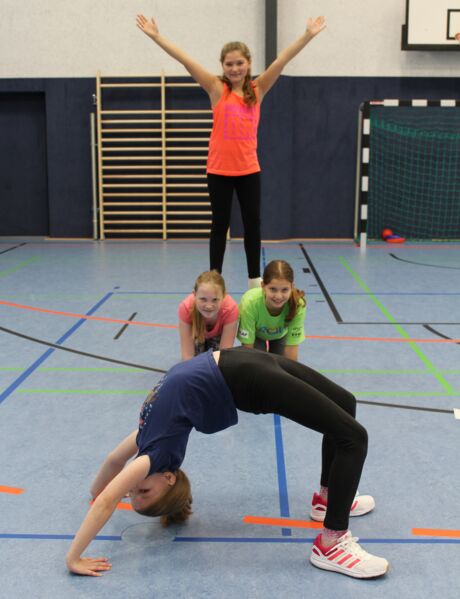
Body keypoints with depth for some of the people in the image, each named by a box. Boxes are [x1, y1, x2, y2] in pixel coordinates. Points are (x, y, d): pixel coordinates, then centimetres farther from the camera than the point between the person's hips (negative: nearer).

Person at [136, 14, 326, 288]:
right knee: (220, 225, 6)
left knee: (253, 225, 8)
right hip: (219, 170, -2)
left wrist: (308, 36, -9)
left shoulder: (257, 89, 4)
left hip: (249, 169, 2)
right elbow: (186, 60, -7)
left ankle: (255, 279, 19)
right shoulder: (217, 89, -2)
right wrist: (156, 36, -11)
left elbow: (283, 60, -3)